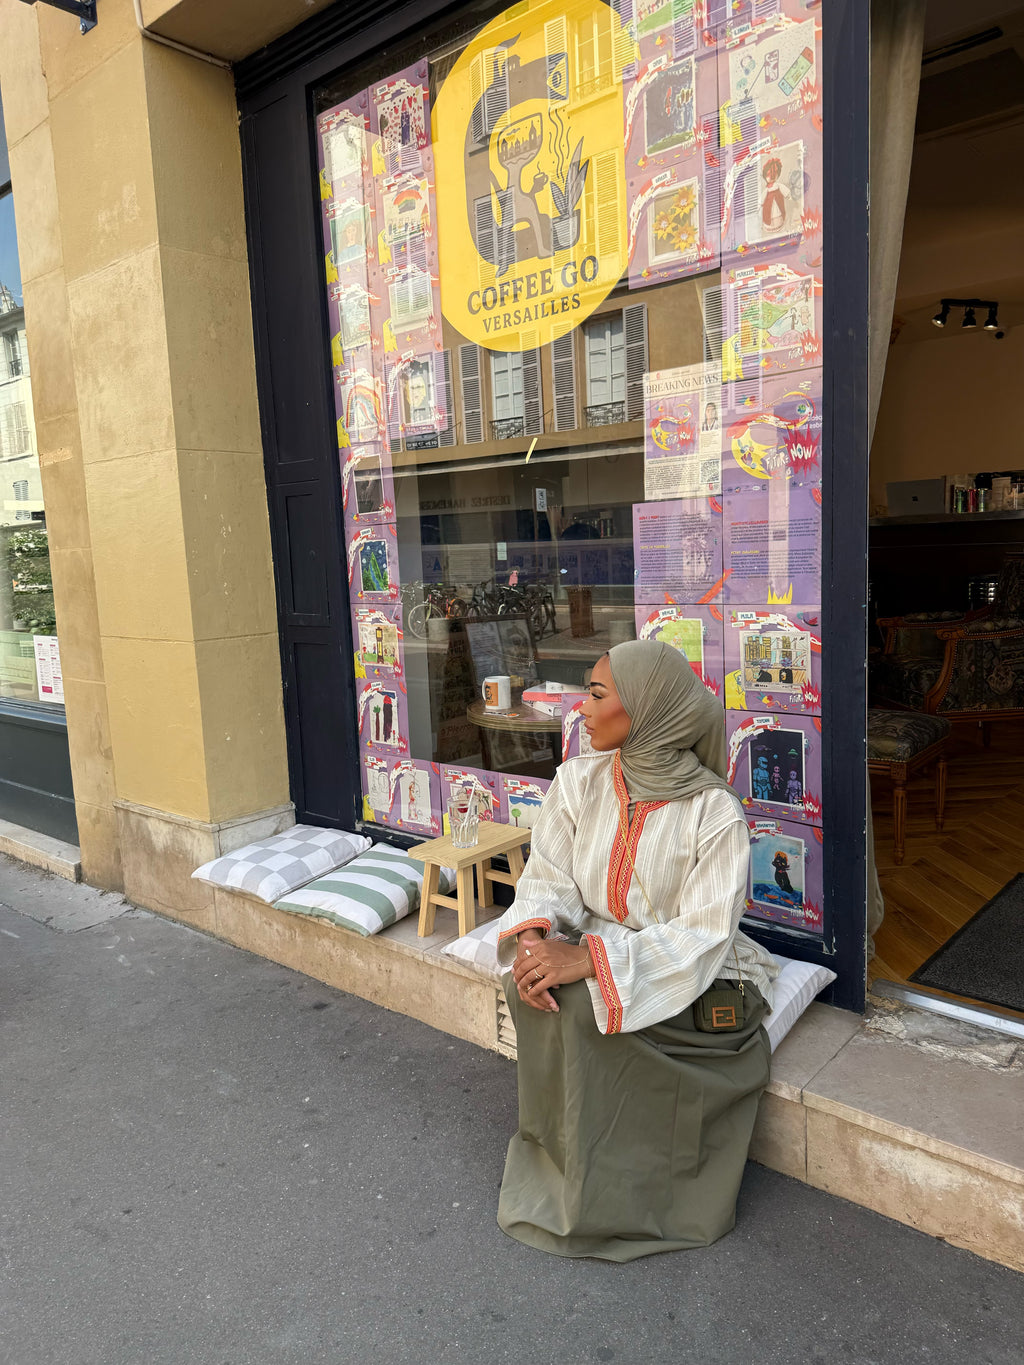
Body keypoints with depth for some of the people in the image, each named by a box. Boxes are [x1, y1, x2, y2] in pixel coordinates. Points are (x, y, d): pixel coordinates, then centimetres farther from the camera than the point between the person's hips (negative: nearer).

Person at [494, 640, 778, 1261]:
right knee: (535, 982, -26)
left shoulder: (715, 811, -17)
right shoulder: (580, 781, -3)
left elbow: (703, 935, -21)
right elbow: (549, 877, -2)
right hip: (595, 952, 4)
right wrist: (533, 936, -25)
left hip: (691, 980, -4)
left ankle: (593, 1190, -2)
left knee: (573, 1001, -29)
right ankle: (565, 1156, -2)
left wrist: (590, 958, -32)